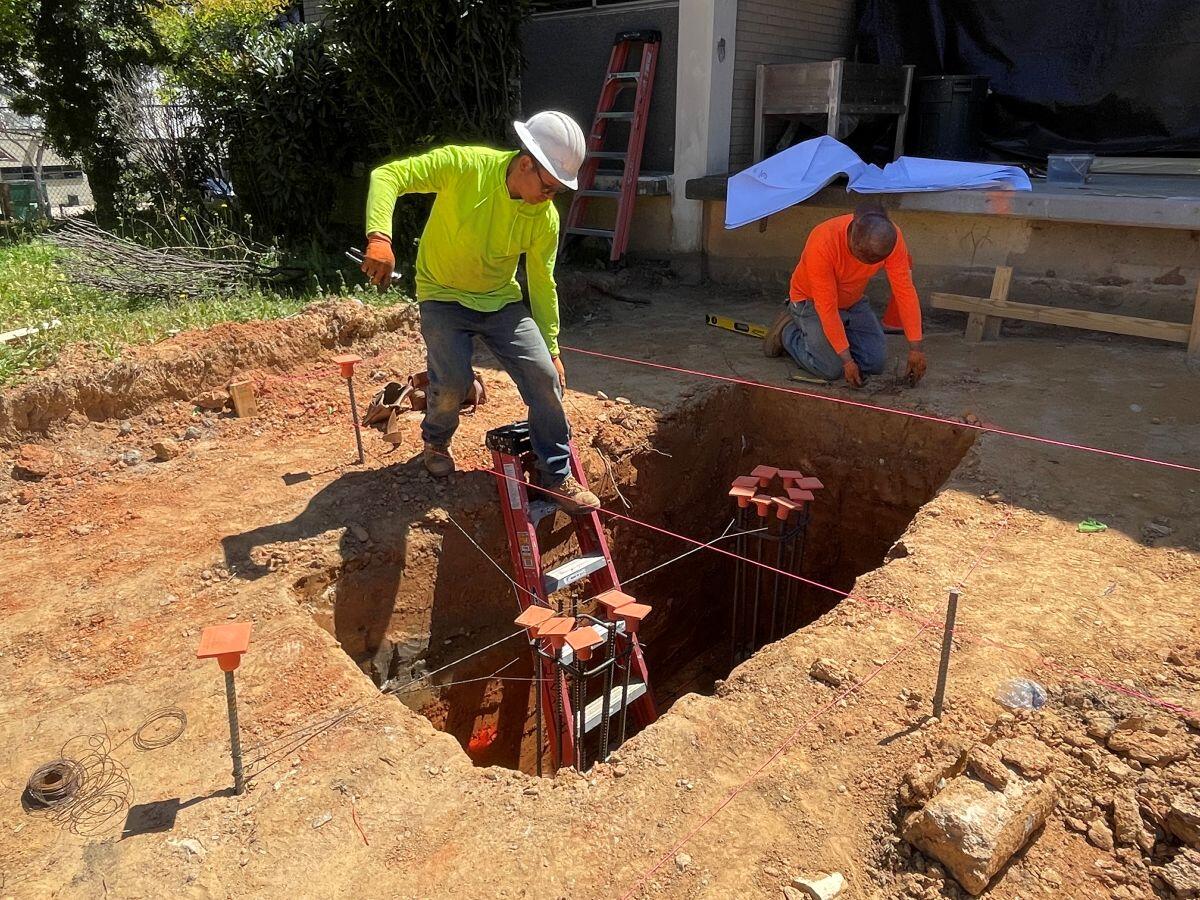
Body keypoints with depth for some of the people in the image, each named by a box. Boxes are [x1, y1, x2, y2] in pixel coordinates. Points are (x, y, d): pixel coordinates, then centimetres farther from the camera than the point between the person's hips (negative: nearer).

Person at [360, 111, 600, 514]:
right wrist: (379, 236, -40)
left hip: (501, 300, 3)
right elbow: (388, 175, -22)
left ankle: (557, 476, 5)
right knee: (453, 381, -21)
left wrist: (551, 349, 4)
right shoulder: (463, 165, -21)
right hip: (444, 296, -3)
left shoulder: (545, 217, -11)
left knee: (544, 375, -11)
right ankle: (436, 442, 16)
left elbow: (542, 283, -1)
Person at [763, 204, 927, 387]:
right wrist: (847, 360, -33)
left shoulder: (890, 236, -24)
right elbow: (827, 307, -33)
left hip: (852, 302, 5)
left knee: (876, 362, -7)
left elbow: (904, 290, -21)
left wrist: (915, 347, -25)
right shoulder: (822, 244, -37)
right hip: (812, 301, -5)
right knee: (832, 369, -18)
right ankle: (788, 331, 8)